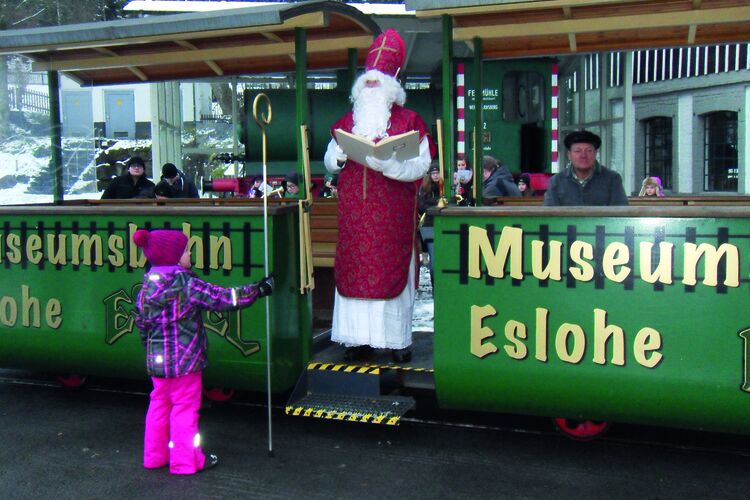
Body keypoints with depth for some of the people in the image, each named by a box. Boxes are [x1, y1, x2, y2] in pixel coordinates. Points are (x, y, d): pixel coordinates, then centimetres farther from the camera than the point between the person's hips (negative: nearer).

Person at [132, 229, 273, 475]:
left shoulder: (148, 286, 3)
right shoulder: (188, 285, -18)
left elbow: (141, 322, 13)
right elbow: (222, 298, -16)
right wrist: (257, 290, -6)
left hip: (157, 361, 7)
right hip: (184, 361, -7)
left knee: (159, 405, 19)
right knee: (185, 408, 3)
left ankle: (154, 455, 29)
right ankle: (185, 460, 12)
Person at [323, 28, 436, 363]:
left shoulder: (408, 121, 3)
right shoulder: (347, 122, 16)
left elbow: (421, 165, -7)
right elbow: (329, 162, 17)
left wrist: (387, 162, -21)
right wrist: (341, 155, -6)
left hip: (393, 216, -4)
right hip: (355, 215, 4)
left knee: (393, 271, -2)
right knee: (354, 271, 2)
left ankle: (397, 339, 6)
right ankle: (359, 338, 10)